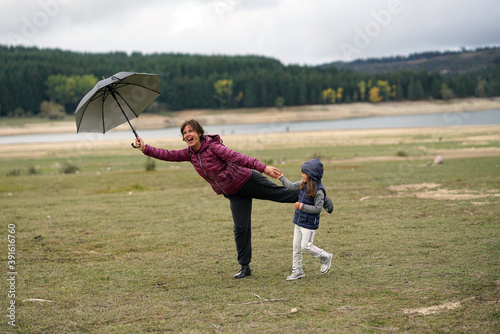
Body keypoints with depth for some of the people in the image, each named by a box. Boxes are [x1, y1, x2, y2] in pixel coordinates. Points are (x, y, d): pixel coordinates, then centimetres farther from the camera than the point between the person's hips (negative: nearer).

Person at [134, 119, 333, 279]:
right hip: (234, 193, 6)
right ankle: (245, 267, 11)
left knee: (282, 194, -1)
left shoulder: (213, 146, -20)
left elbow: (238, 158, -28)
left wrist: (263, 167, -34)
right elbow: (167, 155, 1)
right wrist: (144, 148, -10)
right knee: (240, 229, 3)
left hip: (247, 180, -6)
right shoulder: (189, 154, 1)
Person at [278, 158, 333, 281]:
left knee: (306, 246, -3)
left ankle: (326, 257, 20)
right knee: (296, 246, 9)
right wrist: (281, 177, 20)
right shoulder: (303, 184, 2)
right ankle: (297, 271, 18)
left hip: (310, 224, -8)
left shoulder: (319, 191, -21)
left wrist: (301, 206, -23)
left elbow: (318, 208, -22)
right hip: (299, 222, 8)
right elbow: (291, 186, 17)